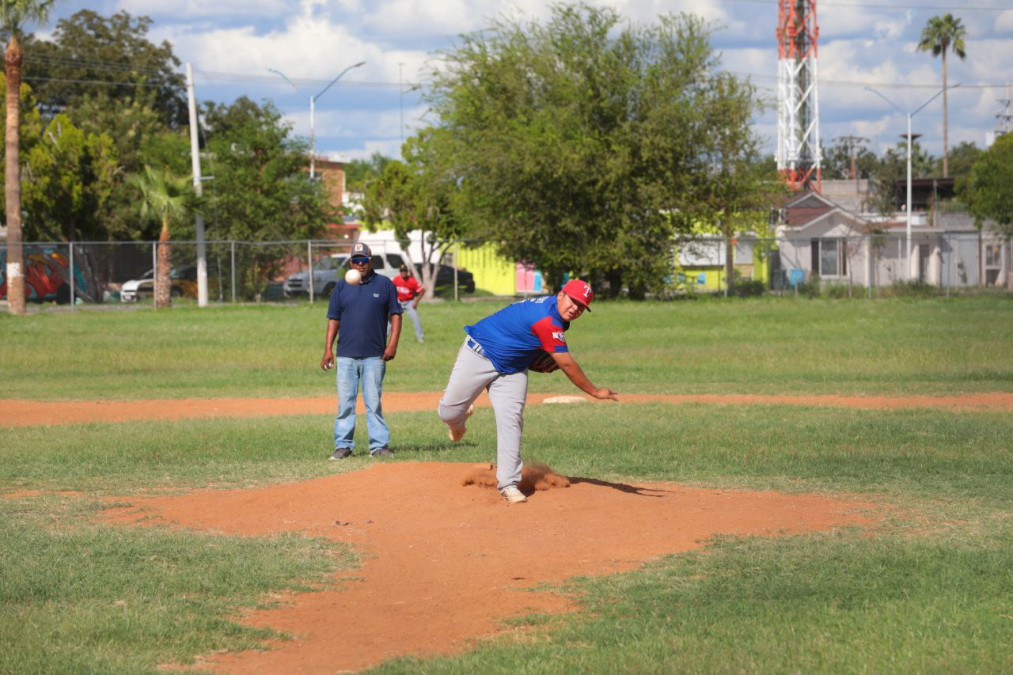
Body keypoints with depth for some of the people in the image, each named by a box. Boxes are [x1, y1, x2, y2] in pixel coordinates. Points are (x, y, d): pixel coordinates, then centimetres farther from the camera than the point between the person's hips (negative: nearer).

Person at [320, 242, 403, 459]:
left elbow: (395, 314, 5)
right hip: (346, 356, 2)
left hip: (374, 356, -2)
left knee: (373, 402, -2)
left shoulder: (385, 284, 5)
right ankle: (343, 445, 4)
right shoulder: (341, 288, 11)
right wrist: (328, 349, 2)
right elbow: (333, 319, 10)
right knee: (345, 402, 0)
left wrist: (392, 344, -7)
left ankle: (379, 445, 1)